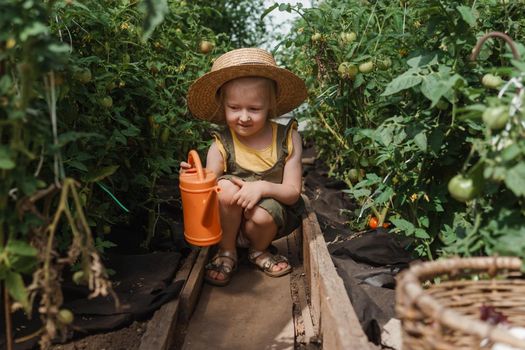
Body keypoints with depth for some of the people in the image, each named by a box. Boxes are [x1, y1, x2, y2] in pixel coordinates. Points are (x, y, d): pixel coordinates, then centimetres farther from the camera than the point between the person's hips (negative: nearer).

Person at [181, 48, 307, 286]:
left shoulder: (287, 139, -10)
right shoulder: (221, 146, -12)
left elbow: (293, 192, -11)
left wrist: (263, 187, -31)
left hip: (273, 215, 0)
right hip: (230, 222, 1)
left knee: (261, 215, -34)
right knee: (226, 188, -30)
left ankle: (259, 250, 4)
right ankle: (227, 251, -4)